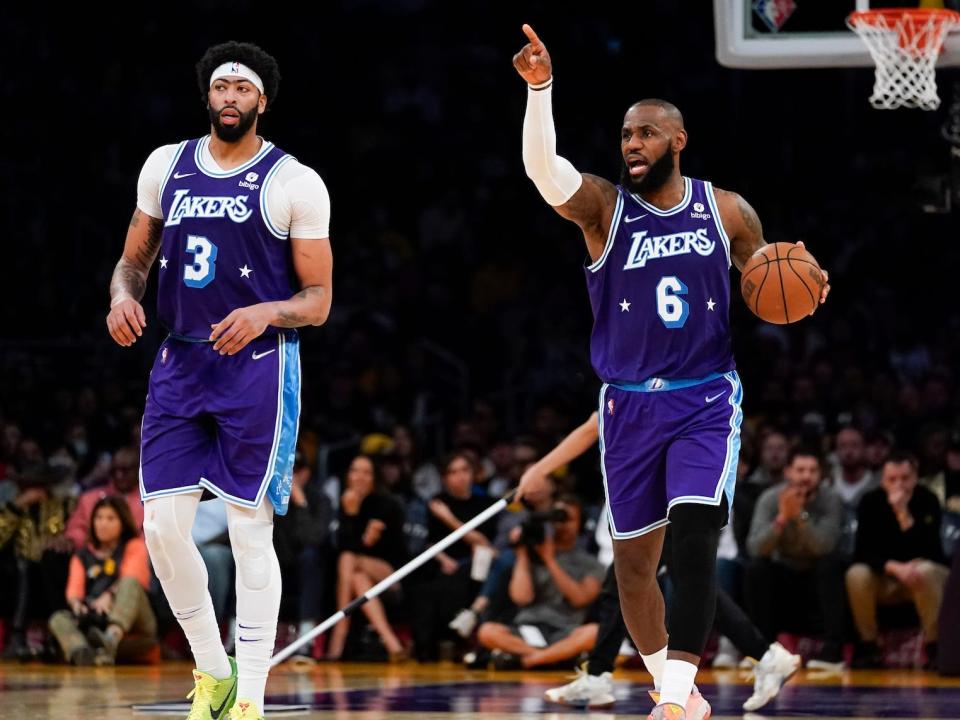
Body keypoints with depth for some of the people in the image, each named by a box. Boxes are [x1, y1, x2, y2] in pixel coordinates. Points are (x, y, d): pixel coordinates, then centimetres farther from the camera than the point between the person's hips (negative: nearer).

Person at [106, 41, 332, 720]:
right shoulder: (166, 166, 8)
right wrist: (123, 295, -5)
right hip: (179, 362, 4)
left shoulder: (294, 183, -4)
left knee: (250, 531, -4)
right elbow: (135, 258, 18)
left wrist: (266, 313, -22)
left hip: (258, 366, -4)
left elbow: (318, 301, -2)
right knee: (163, 525, -2)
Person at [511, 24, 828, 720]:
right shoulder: (602, 206, -3)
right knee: (634, 560, 8)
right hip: (630, 406, 1)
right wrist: (540, 88, -37)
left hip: (707, 401, -1)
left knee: (694, 542, -20)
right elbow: (543, 168, -23)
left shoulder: (728, 212, 1)